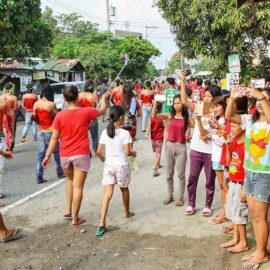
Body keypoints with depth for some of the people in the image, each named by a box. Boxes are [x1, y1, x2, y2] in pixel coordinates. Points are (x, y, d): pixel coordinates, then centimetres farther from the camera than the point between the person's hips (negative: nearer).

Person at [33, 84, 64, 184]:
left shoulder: (36, 104, 1)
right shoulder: (51, 104, -16)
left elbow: (35, 118, 7)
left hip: (40, 131, 5)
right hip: (50, 131, -5)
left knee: (41, 154, 7)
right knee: (56, 152, 13)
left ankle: (39, 177, 4)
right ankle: (60, 173, 25)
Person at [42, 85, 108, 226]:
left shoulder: (60, 115, -4)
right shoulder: (86, 112, -7)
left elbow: (54, 138, -3)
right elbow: (102, 111, 13)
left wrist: (47, 156, 5)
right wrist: (104, 99, 33)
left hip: (65, 155, 3)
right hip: (81, 154, -2)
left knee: (70, 180, 27)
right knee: (78, 186, 2)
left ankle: (68, 209, 26)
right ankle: (75, 218, 9)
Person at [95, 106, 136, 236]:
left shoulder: (105, 132, 0)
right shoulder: (125, 133, -11)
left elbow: (98, 151, 2)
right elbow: (127, 152, -13)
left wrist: (102, 158, 22)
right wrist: (134, 153, 8)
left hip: (109, 164, 2)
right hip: (121, 165, -2)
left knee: (108, 193, -1)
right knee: (124, 189, 21)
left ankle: (102, 223, -11)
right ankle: (127, 213, 42)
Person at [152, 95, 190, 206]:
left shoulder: (186, 118, -2)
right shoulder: (169, 116, 2)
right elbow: (154, 116, -8)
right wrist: (156, 103, -19)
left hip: (181, 147, -2)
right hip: (169, 146, 2)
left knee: (181, 174, 5)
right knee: (169, 174, 12)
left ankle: (181, 197, 18)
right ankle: (170, 195, 27)